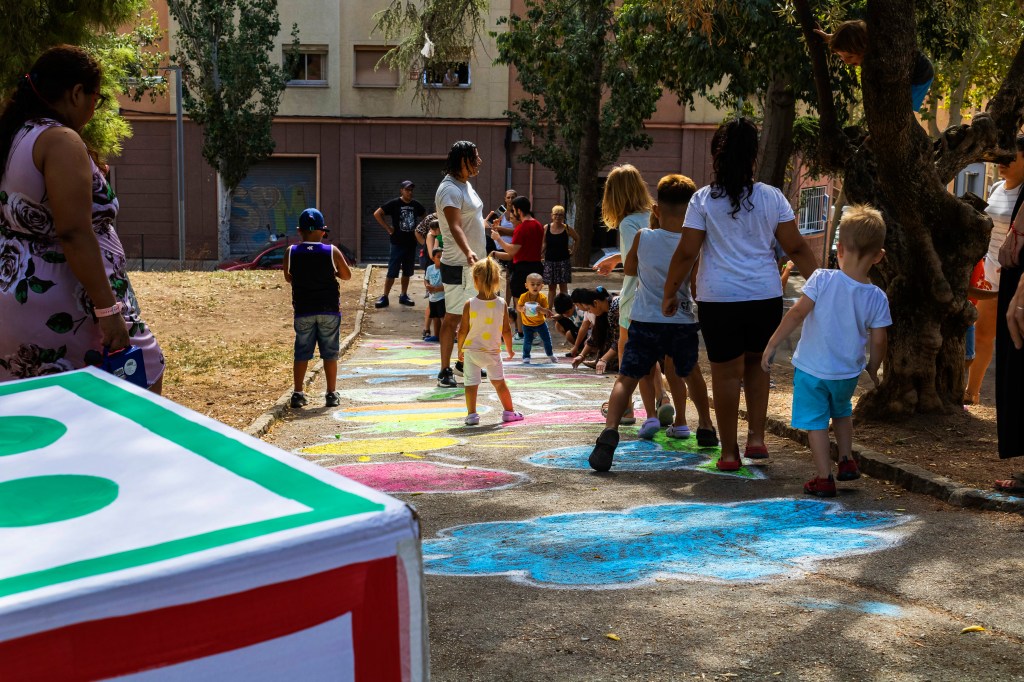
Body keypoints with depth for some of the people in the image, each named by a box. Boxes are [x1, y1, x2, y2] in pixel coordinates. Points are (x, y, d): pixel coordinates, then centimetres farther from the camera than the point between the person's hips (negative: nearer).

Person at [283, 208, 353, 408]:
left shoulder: (291, 252, -5)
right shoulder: (332, 252, -7)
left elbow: (288, 277, 8)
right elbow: (347, 275, 4)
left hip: (303, 310, 1)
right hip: (329, 309, -1)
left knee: (301, 353, 8)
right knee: (330, 353, 7)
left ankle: (298, 394, 7)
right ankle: (331, 394, 9)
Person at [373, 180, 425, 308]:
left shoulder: (416, 205, 6)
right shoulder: (394, 204, -7)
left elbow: (426, 216, 25)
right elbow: (377, 214, -8)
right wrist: (387, 228, -11)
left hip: (411, 243, 5)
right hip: (397, 243, -5)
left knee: (407, 272, 11)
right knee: (392, 272, -5)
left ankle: (404, 296, 21)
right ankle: (385, 297, 0)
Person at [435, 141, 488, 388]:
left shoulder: (466, 184, 11)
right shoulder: (449, 190, -20)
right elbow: (455, 226, -33)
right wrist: (468, 252, -46)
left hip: (472, 264, 10)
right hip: (458, 266, -10)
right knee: (453, 317, -6)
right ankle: (445, 371, -1)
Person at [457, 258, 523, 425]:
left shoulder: (470, 305, -13)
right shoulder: (501, 304, -8)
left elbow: (463, 331, -8)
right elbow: (506, 330, -1)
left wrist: (460, 349, 7)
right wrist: (509, 349, 13)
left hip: (472, 351, -2)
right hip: (493, 351, 2)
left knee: (471, 383, 3)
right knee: (499, 381, 17)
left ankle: (471, 414, -3)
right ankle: (508, 411, 25)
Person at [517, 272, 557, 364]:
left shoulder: (543, 298, -17)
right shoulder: (524, 297, -18)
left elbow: (545, 311, -18)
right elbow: (518, 307, -15)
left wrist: (541, 309, -39)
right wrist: (523, 308, -36)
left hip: (540, 323, 1)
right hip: (527, 324, -1)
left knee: (547, 339, 11)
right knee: (527, 341, -6)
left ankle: (550, 354, 33)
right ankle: (526, 357, 12)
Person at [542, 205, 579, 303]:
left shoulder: (567, 229, -1)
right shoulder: (546, 228, 1)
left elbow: (577, 239, 15)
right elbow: (543, 244, 7)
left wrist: (572, 250, 7)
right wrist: (540, 254, -6)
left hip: (564, 261, -1)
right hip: (550, 261, 1)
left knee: (563, 287, -2)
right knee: (551, 287, 7)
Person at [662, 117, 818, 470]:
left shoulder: (703, 199, -2)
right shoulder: (772, 197, 3)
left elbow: (686, 252, -4)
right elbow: (797, 248, 4)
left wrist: (670, 292, 6)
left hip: (719, 299, -2)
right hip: (766, 296, 2)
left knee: (726, 372, 5)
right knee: (756, 362, 21)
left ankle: (729, 451, 12)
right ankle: (756, 437, 14)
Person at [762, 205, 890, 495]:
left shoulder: (822, 279, -17)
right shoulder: (877, 297, -9)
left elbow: (797, 313, -19)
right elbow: (878, 340, -6)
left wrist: (772, 344, -12)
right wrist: (873, 368, 13)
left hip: (812, 369, -3)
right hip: (848, 372, 3)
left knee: (815, 422, 7)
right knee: (842, 412, 30)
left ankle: (824, 479, 7)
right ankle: (846, 460, 32)